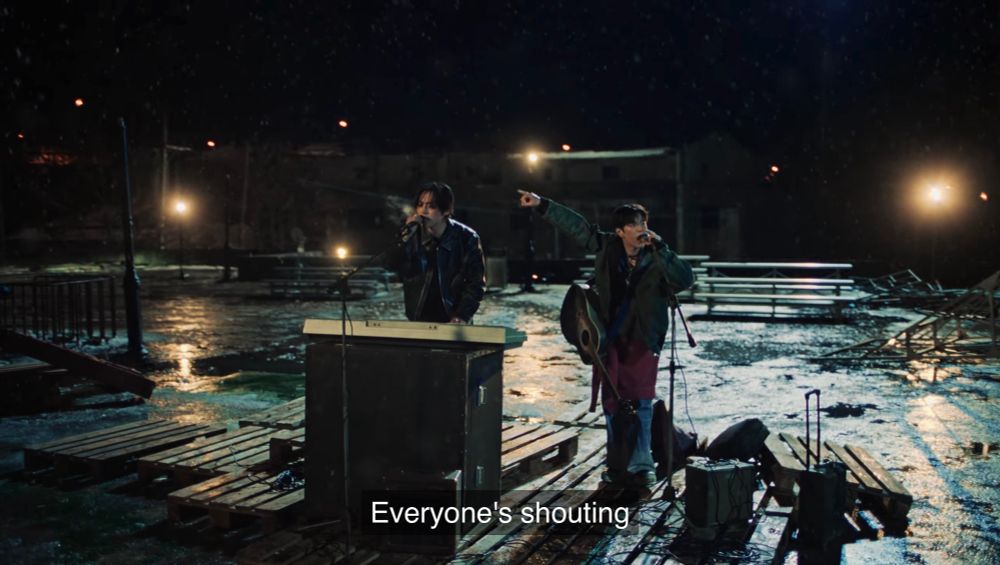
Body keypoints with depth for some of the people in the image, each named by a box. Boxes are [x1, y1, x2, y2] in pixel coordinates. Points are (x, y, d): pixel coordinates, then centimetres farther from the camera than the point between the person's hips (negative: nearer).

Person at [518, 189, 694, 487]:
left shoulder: (656, 259, -9)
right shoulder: (607, 247, -1)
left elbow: (685, 279, -25)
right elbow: (575, 224, 6)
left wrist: (659, 248, -28)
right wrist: (542, 204, 6)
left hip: (642, 340, -3)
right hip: (610, 338, 3)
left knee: (641, 402, -6)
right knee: (611, 402, 8)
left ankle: (641, 465, 3)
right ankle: (617, 463, 21)